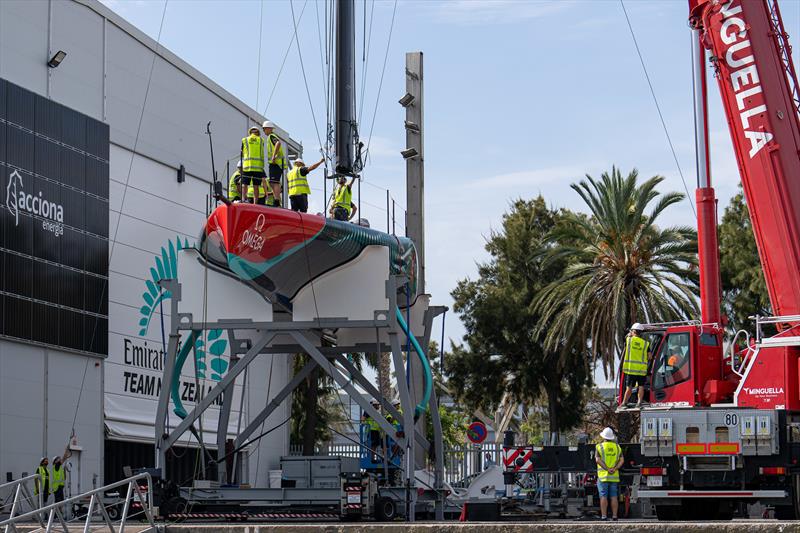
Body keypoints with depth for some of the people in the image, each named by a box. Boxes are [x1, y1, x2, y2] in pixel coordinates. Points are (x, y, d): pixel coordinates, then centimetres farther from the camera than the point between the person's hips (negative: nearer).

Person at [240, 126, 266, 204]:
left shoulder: (244, 140, 10)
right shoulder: (261, 140, 11)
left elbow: (242, 154, 16)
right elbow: (262, 154, 16)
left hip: (247, 166, -1)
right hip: (258, 166, 1)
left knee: (244, 185, -1)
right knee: (256, 186, 3)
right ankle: (256, 203, -2)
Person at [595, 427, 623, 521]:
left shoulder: (599, 446, -2)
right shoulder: (617, 447, 9)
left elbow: (598, 460, -12)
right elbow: (621, 460, 1)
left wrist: (607, 469, -13)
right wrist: (614, 469, -10)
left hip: (603, 475, -3)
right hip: (615, 476, 3)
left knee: (603, 496, -3)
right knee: (614, 497, 5)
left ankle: (604, 516, -7)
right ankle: (614, 516, 3)